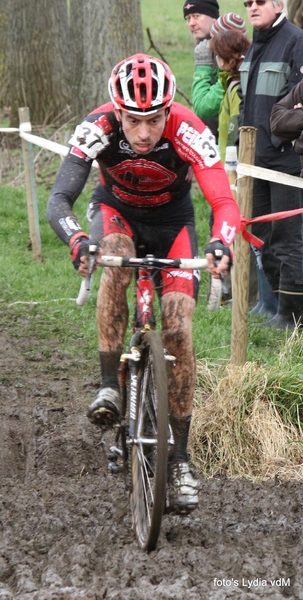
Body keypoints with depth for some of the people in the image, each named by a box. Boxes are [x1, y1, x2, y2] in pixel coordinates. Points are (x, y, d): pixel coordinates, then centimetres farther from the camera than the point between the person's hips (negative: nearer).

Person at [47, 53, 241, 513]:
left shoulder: (189, 133, -33)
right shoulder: (97, 129, -31)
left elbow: (225, 203, -37)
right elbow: (59, 201, -35)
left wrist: (221, 242, -59)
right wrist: (76, 241, -56)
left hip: (171, 220, 0)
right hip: (117, 210, 0)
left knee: (178, 328, -13)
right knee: (116, 260, -36)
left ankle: (180, 460, -5)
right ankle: (110, 387, -27)